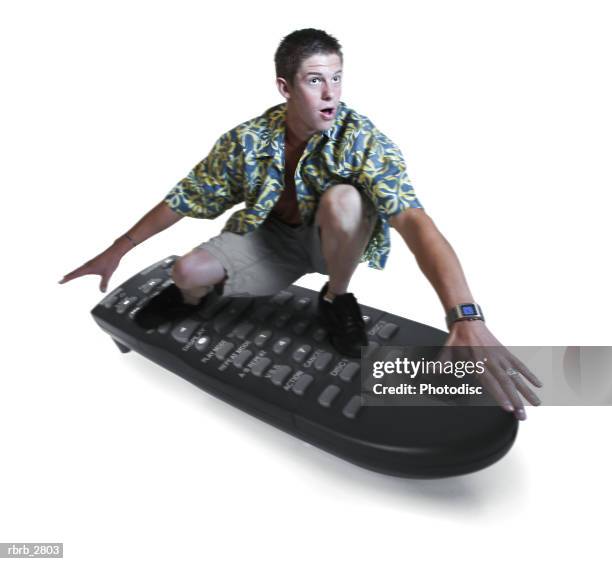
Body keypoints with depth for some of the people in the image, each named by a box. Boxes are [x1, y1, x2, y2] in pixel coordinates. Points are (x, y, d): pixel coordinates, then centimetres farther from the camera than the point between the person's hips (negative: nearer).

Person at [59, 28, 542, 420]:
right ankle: (194, 297, 21)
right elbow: (186, 197, -6)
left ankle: (336, 298, -8)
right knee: (189, 271, -19)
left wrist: (468, 320, -53)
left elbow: (414, 219, -40)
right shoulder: (247, 139, -17)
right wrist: (116, 251, -3)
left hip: (334, 241, -2)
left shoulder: (363, 139, -26)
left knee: (342, 198, -36)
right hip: (274, 237, 2)